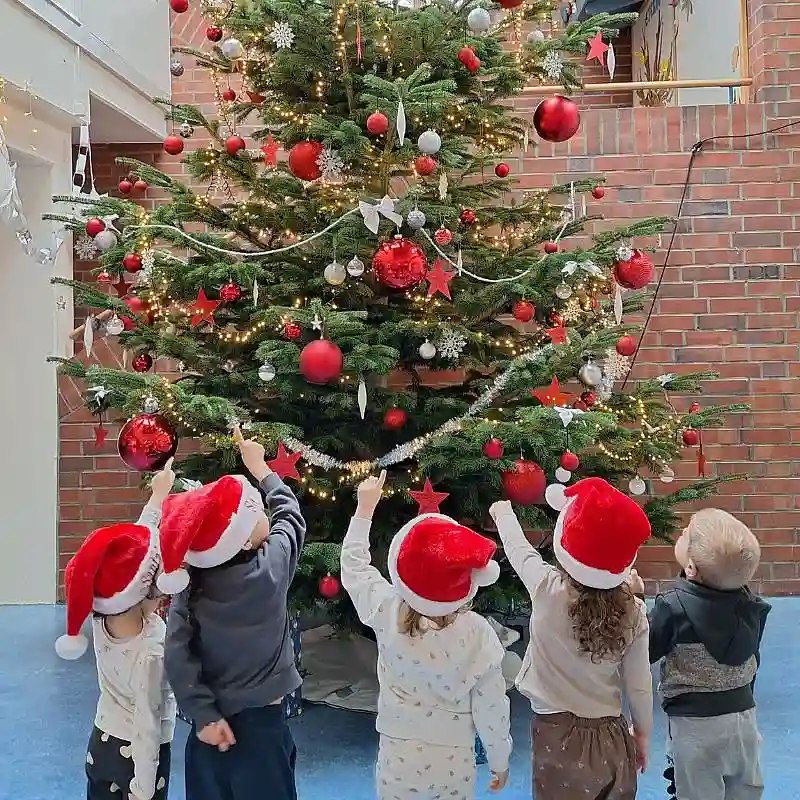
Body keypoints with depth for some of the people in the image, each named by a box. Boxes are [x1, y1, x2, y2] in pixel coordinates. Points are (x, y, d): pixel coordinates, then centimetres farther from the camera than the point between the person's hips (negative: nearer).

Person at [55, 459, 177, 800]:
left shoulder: (101, 617, -15)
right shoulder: (152, 652, -33)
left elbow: (131, 546, -4)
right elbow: (147, 728, -26)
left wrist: (158, 494, 4)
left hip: (100, 743, 6)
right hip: (137, 754, -6)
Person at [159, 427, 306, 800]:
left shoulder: (190, 583, -8)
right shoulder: (273, 565, -13)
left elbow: (177, 656, -14)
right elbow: (289, 513, 5)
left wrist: (204, 715, -9)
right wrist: (259, 465, 17)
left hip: (213, 721, 3)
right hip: (261, 722, -3)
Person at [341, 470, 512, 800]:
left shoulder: (387, 613, -17)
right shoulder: (478, 634, -20)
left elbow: (353, 566, 2)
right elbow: (491, 709, -11)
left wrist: (365, 508, 12)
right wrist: (500, 761, 7)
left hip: (397, 761, 1)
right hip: (454, 765, -1)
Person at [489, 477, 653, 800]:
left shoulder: (547, 589, -18)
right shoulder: (633, 612, -10)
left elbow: (518, 548, 1)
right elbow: (639, 685, -3)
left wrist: (504, 513, 21)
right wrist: (642, 734, 14)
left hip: (559, 738, -2)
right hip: (612, 739, 2)